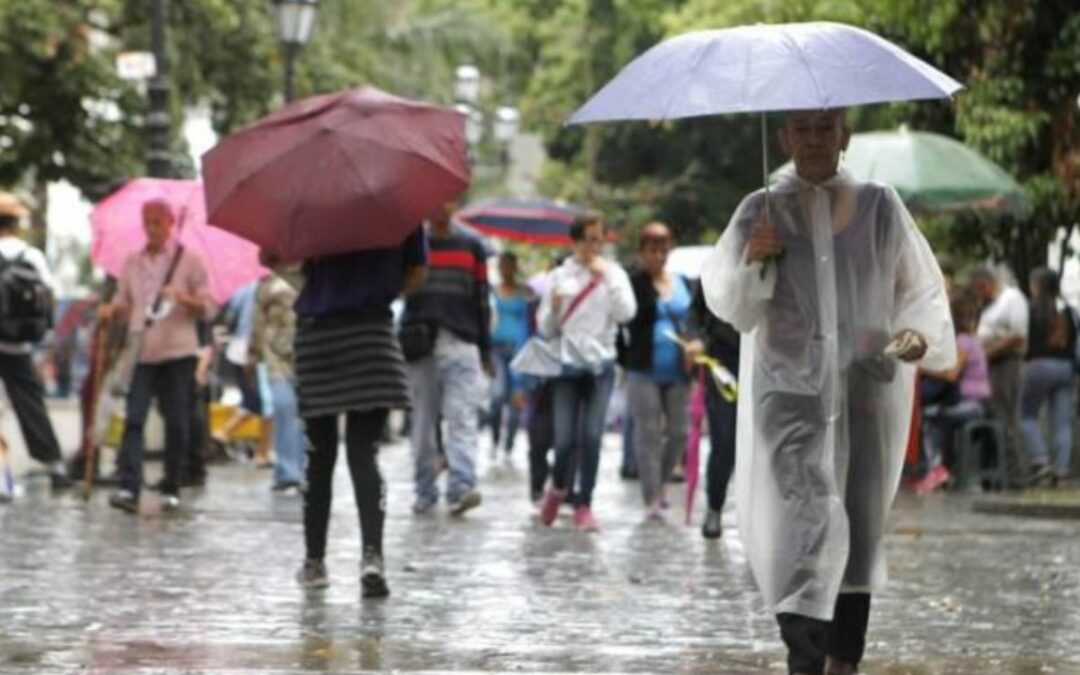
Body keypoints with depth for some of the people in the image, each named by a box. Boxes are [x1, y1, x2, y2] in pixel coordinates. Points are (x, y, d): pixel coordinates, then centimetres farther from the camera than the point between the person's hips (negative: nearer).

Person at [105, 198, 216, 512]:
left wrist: (183, 298, -17)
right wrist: (112, 310, -6)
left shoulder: (189, 260, 2)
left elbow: (209, 308, 1)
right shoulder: (132, 262, 12)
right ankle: (128, 488, -16)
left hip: (178, 352, -2)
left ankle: (172, 490, 12)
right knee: (134, 418, -10)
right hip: (141, 352, 2)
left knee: (177, 423, 2)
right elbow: (123, 301, 16)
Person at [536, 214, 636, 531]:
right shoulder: (560, 276, 9)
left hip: (600, 363, 0)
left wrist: (606, 278, -10)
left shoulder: (613, 274, 8)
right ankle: (558, 488, 24)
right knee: (565, 438, -5)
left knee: (592, 436, -8)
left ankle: (583, 504, 1)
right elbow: (545, 329, 10)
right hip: (566, 363, 0)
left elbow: (626, 313, -7)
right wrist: (553, 307, -9)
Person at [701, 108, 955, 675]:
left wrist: (921, 335, -6)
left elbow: (921, 287, 12)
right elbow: (729, 304, 0)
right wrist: (751, 262, -18)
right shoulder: (762, 212, 3)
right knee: (802, 522, -16)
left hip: (868, 389, 2)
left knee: (860, 530, 8)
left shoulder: (880, 207, 6)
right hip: (790, 389, -2)